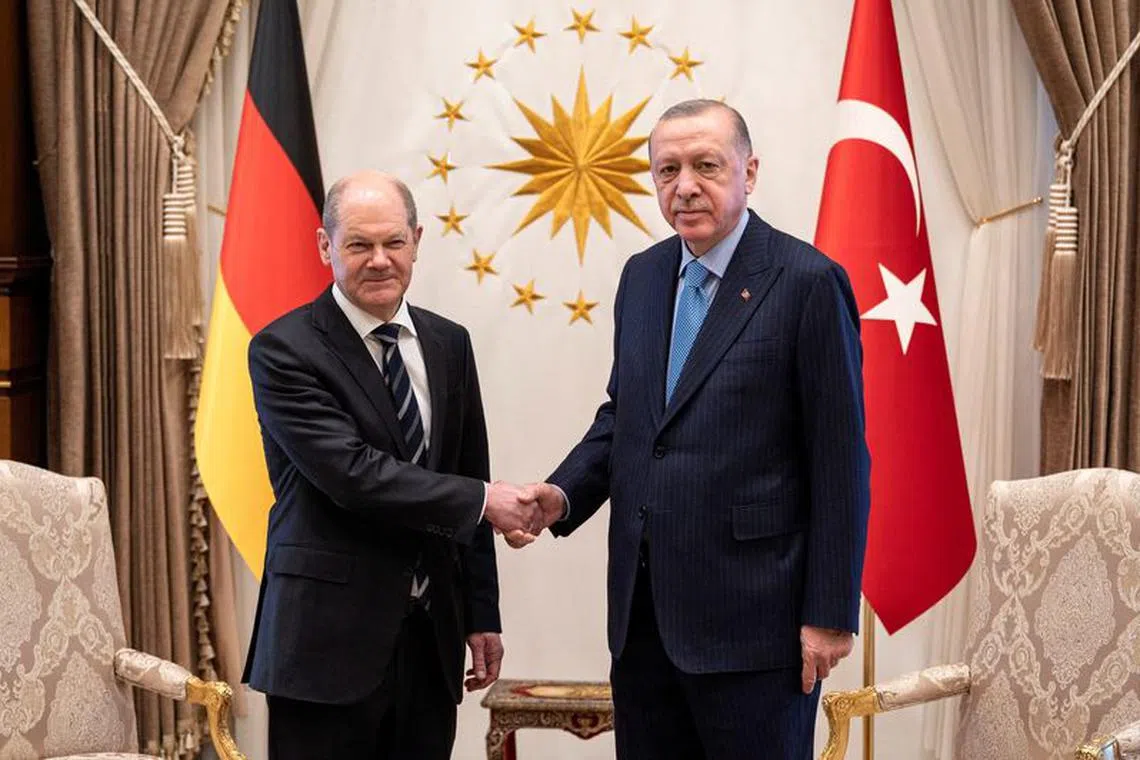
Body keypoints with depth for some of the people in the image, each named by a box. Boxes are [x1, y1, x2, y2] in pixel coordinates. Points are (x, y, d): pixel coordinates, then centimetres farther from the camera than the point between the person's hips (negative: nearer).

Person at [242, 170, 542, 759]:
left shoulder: (448, 344, 11)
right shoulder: (283, 350, -8)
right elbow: (351, 473, -18)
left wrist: (481, 616, 12)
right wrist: (483, 500, -14)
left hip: (430, 637, 5)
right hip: (330, 638, -5)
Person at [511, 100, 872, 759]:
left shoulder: (807, 281, -10)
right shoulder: (642, 276, 11)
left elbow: (841, 461, -10)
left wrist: (830, 613, -11)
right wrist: (566, 494, 0)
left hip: (750, 615, -6)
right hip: (642, 607, 6)